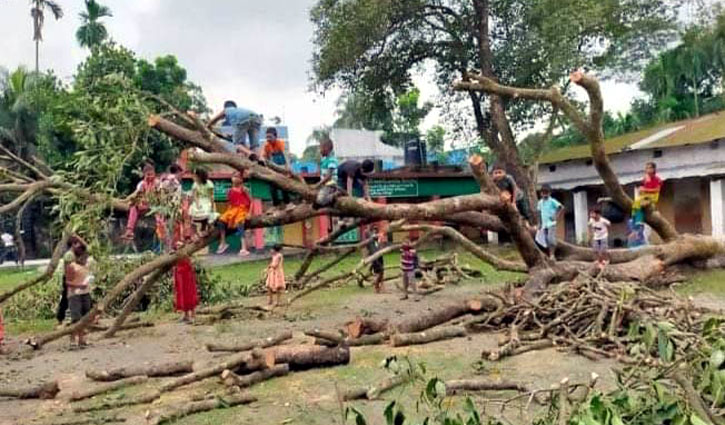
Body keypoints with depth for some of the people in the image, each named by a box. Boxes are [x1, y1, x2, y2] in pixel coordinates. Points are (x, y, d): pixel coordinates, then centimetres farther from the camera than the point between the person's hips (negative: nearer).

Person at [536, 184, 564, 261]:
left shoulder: (552, 201, -7)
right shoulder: (540, 202, 10)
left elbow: (562, 208, -11)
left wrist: (556, 217, -11)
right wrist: (540, 224, 13)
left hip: (551, 224, -6)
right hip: (544, 225, 6)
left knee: (551, 239, -11)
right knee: (546, 240, 4)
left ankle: (552, 255, -7)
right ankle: (550, 256, 10)